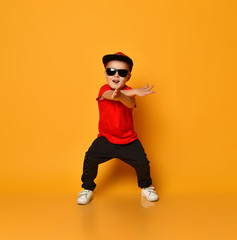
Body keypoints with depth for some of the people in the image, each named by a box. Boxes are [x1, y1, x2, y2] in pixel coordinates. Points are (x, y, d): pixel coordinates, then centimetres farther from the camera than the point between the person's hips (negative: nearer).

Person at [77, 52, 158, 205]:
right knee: (90, 158, -16)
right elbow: (110, 95, -32)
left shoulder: (128, 92, -6)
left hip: (128, 140, 0)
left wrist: (121, 96, -55)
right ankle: (87, 189, 11)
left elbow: (131, 104, -31)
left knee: (142, 162, -12)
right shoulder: (104, 89, -5)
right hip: (106, 139, 0)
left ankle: (146, 187, 21)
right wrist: (135, 91, -43)